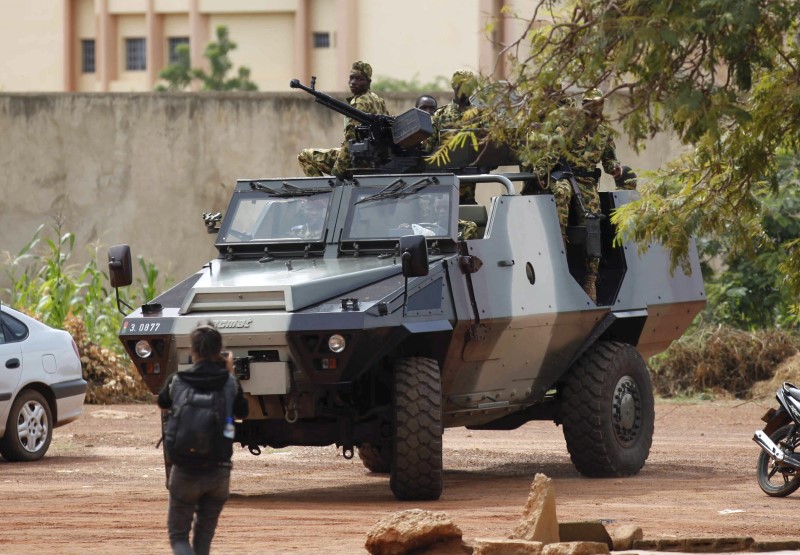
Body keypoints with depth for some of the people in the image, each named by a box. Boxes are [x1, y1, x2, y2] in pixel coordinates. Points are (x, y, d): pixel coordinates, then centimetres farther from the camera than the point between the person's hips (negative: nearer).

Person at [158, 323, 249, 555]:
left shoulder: (177, 381, -6)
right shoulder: (229, 383, -5)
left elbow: (162, 402, 16)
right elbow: (242, 412, 13)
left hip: (185, 472, -2)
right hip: (219, 471, 2)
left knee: (178, 535, 6)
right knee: (204, 534, 18)